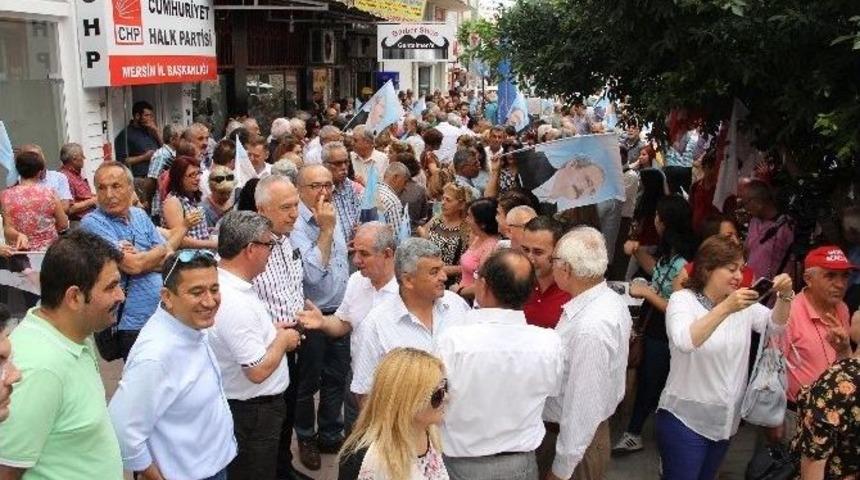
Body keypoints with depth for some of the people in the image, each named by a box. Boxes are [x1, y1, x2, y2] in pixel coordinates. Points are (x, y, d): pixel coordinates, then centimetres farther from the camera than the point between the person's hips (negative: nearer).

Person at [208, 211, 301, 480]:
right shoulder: (235, 303, -31)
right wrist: (282, 339, -14)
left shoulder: (225, 284, -1)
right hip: (253, 412, -9)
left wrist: (270, 329, 6)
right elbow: (259, 371, -30)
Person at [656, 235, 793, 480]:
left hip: (726, 419, 6)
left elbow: (775, 324, 5)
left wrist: (785, 295, -13)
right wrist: (725, 308, -39)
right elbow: (684, 341, -31)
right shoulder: (682, 300, -14)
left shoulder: (742, 303, 4)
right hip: (685, 419, -6)